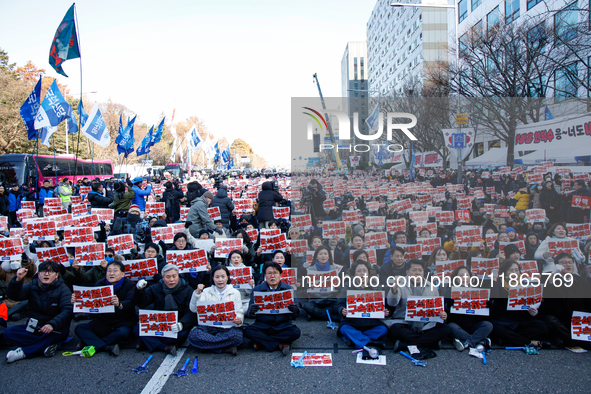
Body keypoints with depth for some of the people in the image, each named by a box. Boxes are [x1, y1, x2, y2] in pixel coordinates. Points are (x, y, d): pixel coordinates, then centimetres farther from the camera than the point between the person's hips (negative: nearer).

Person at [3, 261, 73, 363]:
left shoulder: (62, 289, -8)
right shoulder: (33, 285, 3)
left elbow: (67, 310, -22)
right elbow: (14, 295, -12)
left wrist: (52, 324, -39)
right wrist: (18, 280, -32)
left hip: (53, 328, -3)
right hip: (33, 327, 3)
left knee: (63, 330, -35)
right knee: (8, 333, -18)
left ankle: (23, 352, -24)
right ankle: (48, 344, -24)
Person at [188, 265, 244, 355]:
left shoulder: (235, 292, 12)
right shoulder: (206, 291, 13)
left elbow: (239, 312, 7)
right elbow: (194, 309, 2)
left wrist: (239, 320, -17)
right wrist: (197, 293, -13)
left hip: (228, 327, -1)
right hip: (209, 326, 1)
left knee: (237, 336, -35)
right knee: (193, 335, -31)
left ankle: (209, 342, -19)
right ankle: (225, 348, -25)